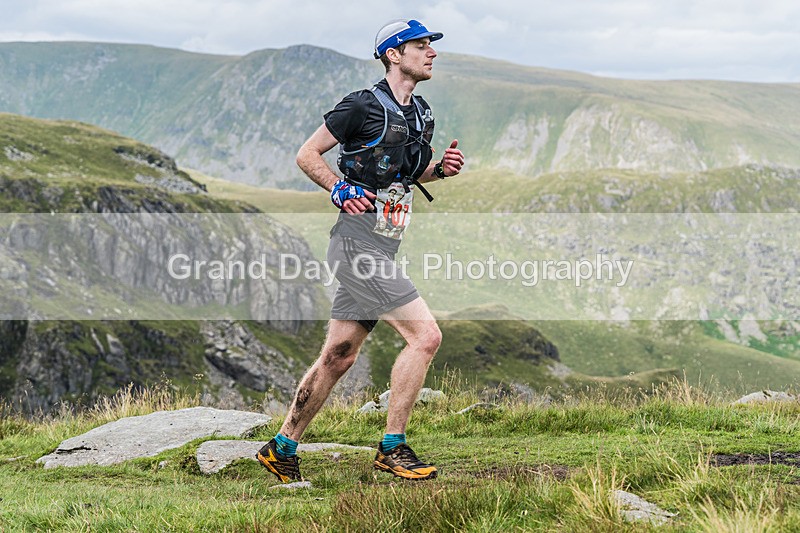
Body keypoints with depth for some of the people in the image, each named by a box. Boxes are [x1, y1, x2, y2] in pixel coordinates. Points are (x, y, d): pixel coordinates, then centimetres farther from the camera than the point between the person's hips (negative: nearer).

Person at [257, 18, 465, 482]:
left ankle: (282, 449, 20)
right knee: (425, 335, -14)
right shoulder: (363, 107, -10)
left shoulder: (423, 115, 15)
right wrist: (341, 189, -16)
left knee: (339, 357, 11)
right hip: (358, 241, -9)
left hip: (382, 249, 9)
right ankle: (393, 447, -5)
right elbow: (307, 154, -3)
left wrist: (441, 168, 8)